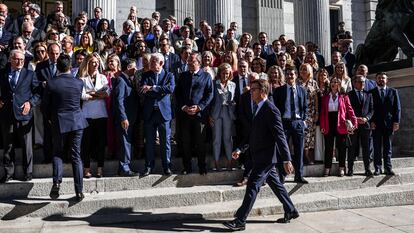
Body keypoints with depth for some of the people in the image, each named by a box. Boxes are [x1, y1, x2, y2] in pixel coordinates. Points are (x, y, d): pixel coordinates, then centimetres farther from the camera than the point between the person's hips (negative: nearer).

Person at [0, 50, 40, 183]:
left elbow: (38, 92, 3)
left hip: (23, 113, -2)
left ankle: (28, 172, 15)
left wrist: (30, 103, -10)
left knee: (27, 146, 3)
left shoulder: (30, 74, 5)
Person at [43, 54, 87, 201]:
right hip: (77, 122, 1)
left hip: (59, 123, -1)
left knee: (57, 154, 16)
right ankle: (79, 191, 6)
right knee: (76, 156, 6)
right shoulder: (79, 83, -4)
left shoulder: (51, 84, -8)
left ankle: (56, 182, -5)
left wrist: (51, 119, 20)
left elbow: (46, 105, 2)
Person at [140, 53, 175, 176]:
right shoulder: (145, 75, 8)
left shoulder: (169, 75, 4)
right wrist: (161, 91, -13)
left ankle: (167, 166, 16)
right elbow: (143, 91, -8)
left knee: (165, 141, 4)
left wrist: (152, 88, -18)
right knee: (149, 142, 8)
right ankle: (149, 166, 19)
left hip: (164, 112, -1)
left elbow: (171, 88, -15)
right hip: (149, 113, 1)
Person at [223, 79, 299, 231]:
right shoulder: (258, 109, 13)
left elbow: (280, 136, -19)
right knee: (275, 184, 18)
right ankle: (290, 211, 31)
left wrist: (286, 160, -21)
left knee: (252, 186, -8)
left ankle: (240, 221, -3)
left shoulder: (271, 110, -16)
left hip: (266, 157, -9)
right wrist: (241, 149, 12)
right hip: (261, 156, 9)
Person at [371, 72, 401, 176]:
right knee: (377, 148, 1)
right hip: (376, 124, -1)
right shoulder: (371, 92, 6)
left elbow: (397, 108, 7)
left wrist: (396, 122, -3)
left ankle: (388, 168, 9)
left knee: (388, 147, 5)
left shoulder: (393, 91, 11)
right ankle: (377, 168, 5)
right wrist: (371, 121, -8)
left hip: (389, 123, 1)